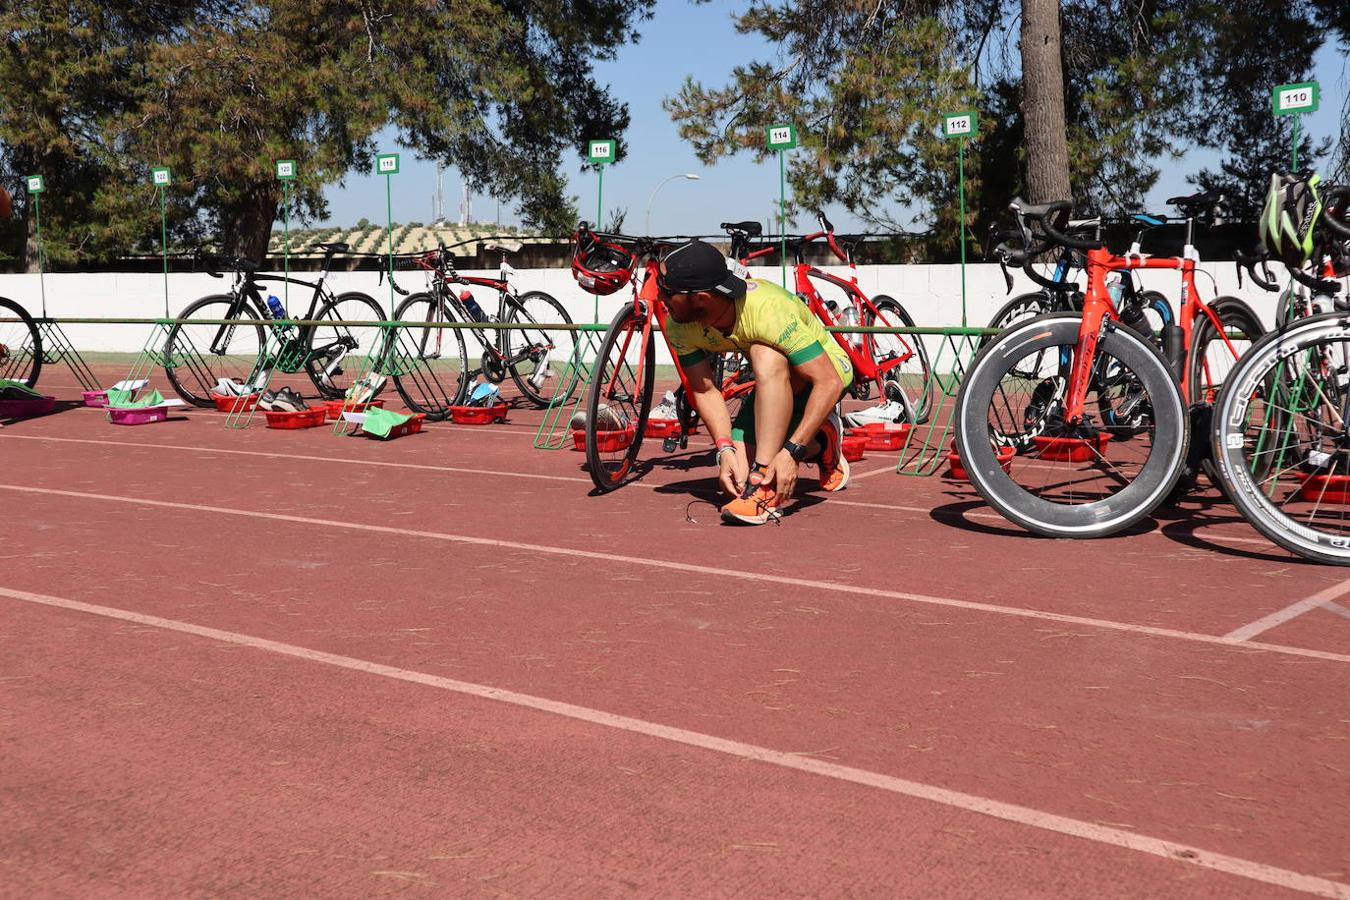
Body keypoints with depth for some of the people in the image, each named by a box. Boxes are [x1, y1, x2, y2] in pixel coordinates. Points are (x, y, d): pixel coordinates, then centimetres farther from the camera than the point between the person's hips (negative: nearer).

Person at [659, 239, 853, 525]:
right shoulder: (679, 326, -20)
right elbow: (704, 390, -12)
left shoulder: (767, 309, -38)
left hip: (828, 370, -6)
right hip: (773, 387, 6)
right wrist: (725, 449, -28)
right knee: (735, 475, -7)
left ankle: (766, 494, -34)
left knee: (766, 356, -38)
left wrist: (792, 452, -44)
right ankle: (819, 445, 21)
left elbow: (829, 383, -38)